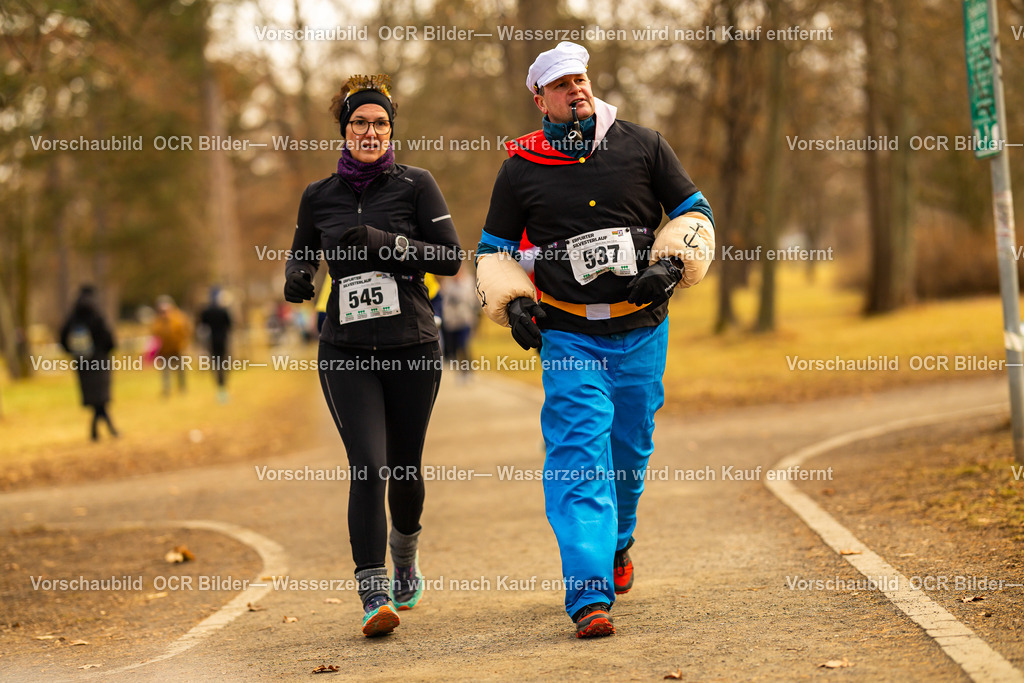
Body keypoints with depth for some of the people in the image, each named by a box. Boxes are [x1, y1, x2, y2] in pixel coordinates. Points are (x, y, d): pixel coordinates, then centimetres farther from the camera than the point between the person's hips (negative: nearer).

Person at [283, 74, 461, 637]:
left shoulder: (415, 185, 0)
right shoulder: (319, 196, 7)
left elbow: (451, 256, -5)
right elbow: (302, 253, 21)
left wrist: (386, 244, -17)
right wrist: (296, 276, -3)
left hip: (411, 346, 0)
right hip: (345, 352, 0)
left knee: (404, 468, 11)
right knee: (368, 466, -14)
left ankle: (406, 554, 42)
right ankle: (373, 595, -14)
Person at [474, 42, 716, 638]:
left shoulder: (643, 146, 3)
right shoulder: (521, 167, 2)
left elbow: (695, 213, 9)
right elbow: (494, 249, 12)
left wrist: (673, 263, -9)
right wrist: (511, 302, -5)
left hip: (642, 331, 2)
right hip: (568, 336, -2)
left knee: (631, 448, 13)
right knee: (579, 454, -13)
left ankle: (618, 542, 43)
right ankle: (589, 597, -18)